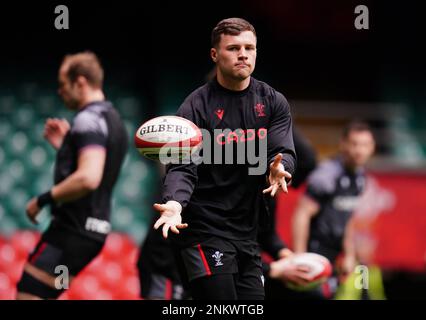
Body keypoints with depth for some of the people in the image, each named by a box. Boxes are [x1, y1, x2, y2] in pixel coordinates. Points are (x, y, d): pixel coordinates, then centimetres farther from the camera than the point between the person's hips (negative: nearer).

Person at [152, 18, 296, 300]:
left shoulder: (273, 102, 8)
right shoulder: (196, 106, -5)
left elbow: (283, 151, -3)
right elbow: (182, 168, -12)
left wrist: (279, 168, -28)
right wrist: (174, 203, -33)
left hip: (248, 233, 5)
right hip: (205, 231, -5)